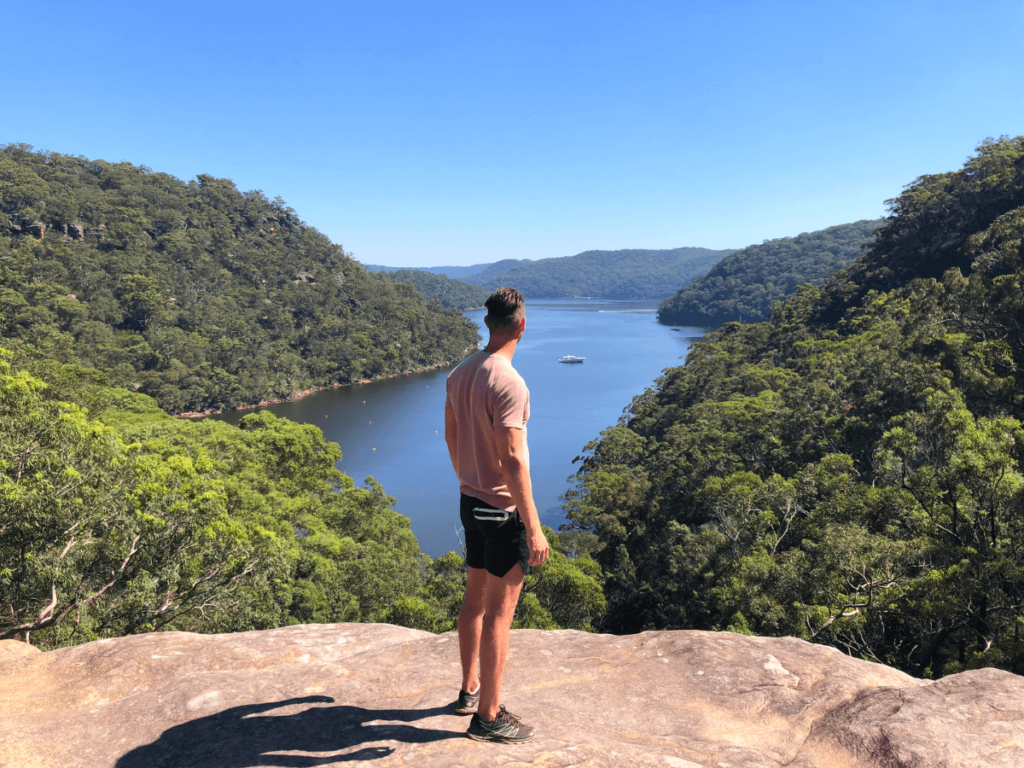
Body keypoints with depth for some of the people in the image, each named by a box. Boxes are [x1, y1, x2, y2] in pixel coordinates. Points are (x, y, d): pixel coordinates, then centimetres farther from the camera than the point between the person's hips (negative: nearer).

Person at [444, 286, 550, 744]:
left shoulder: (459, 374, 5)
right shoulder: (508, 383, -22)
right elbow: (512, 460, -25)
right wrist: (534, 529, -20)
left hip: (470, 502, 9)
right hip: (503, 509, -9)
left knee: (475, 599, 20)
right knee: (500, 612, 2)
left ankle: (470, 689, 36)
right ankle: (487, 717, 15)